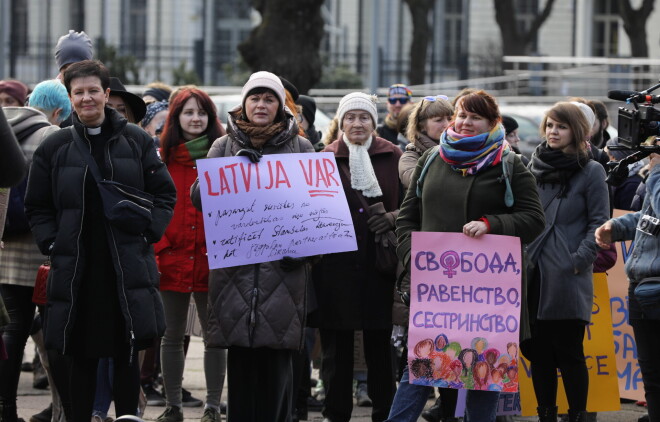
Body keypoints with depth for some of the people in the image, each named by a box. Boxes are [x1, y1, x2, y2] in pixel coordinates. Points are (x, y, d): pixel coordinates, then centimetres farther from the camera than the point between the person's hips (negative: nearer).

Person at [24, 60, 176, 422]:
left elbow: (164, 194, 10)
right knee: (81, 359, 2)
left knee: (127, 355, 1)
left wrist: (147, 234, -3)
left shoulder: (136, 141, 6)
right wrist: (52, 244, -4)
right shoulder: (54, 148, 5)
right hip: (75, 270, 0)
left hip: (128, 266, 0)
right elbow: (37, 208, 9)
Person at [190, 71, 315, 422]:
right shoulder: (225, 146, 12)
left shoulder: (300, 148, 11)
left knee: (277, 351, -5)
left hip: (283, 265, 0)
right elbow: (199, 195, 3)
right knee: (240, 354, -2)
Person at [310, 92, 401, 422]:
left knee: (379, 344, 5)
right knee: (336, 344, 3)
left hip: (379, 261, 0)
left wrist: (392, 218, -11)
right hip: (336, 262, 0)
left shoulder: (393, 157, 6)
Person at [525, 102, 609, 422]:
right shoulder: (534, 168, 13)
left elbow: (599, 222, -3)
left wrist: (579, 260, -12)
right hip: (532, 273, 5)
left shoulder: (590, 172, -1)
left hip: (568, 277, -5)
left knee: (569, 351, -3)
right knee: (538, 351, 7)